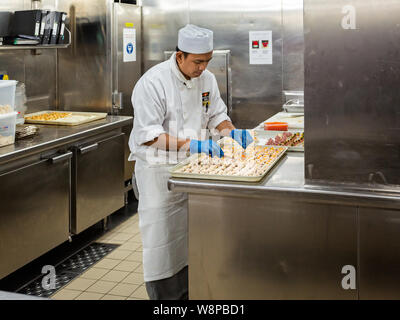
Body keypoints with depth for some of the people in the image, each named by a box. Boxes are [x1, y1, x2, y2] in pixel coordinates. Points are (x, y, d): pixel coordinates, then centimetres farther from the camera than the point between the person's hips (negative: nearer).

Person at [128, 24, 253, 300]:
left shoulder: (207, 79, 2)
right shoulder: (153, 82, -19)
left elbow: (217, 115, 14)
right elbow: (149, 135, -23)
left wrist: (233, 132, -7)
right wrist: (191, 145, -31)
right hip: (158, 170, -6)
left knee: (188, 236, 15)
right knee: (161, 239, -1)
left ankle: (185, 292, 31)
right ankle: (163, 294, 15)